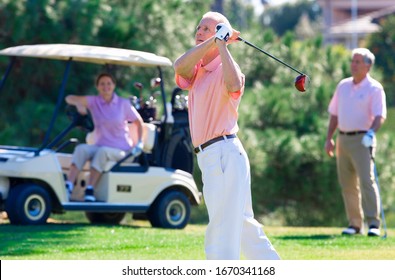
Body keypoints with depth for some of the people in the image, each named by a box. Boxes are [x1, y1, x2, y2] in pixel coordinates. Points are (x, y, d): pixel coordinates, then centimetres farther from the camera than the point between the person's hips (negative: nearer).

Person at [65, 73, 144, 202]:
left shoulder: (124, 103, -1)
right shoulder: (94, 101, 2)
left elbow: (139, 122, 10)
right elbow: (69, 98, -10)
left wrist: (140, 143, -1)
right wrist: (78, 103, -33)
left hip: (121, 150, -2)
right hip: (99, 146, 2)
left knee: (103, 151, -34)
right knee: (81, 149, -27)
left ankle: (90, 189, -37)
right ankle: (68, 186, -38)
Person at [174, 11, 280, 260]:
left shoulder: (226, 69, -8)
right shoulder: (197, 70, 15)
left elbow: (234, 86, -32)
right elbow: (179, 66, -8)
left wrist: (222, 44, -23)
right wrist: (211, 41, -15)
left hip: (225, 155, -9)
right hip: (209, 156, 9)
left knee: (222, 232, -9)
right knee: (243, 225, 17)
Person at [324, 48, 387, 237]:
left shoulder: (374, 88, -5)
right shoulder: (343, 86, 13)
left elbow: (380, 115, -16)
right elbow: (334, 114, 19)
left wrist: (371, 131, -34)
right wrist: (329, 138, 13)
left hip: (362, 140, -6)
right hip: (342, 139, 6)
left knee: (367, 181, -16)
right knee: (347, 184, 6)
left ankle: (373, 223, -18)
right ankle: (355, 224, 13)